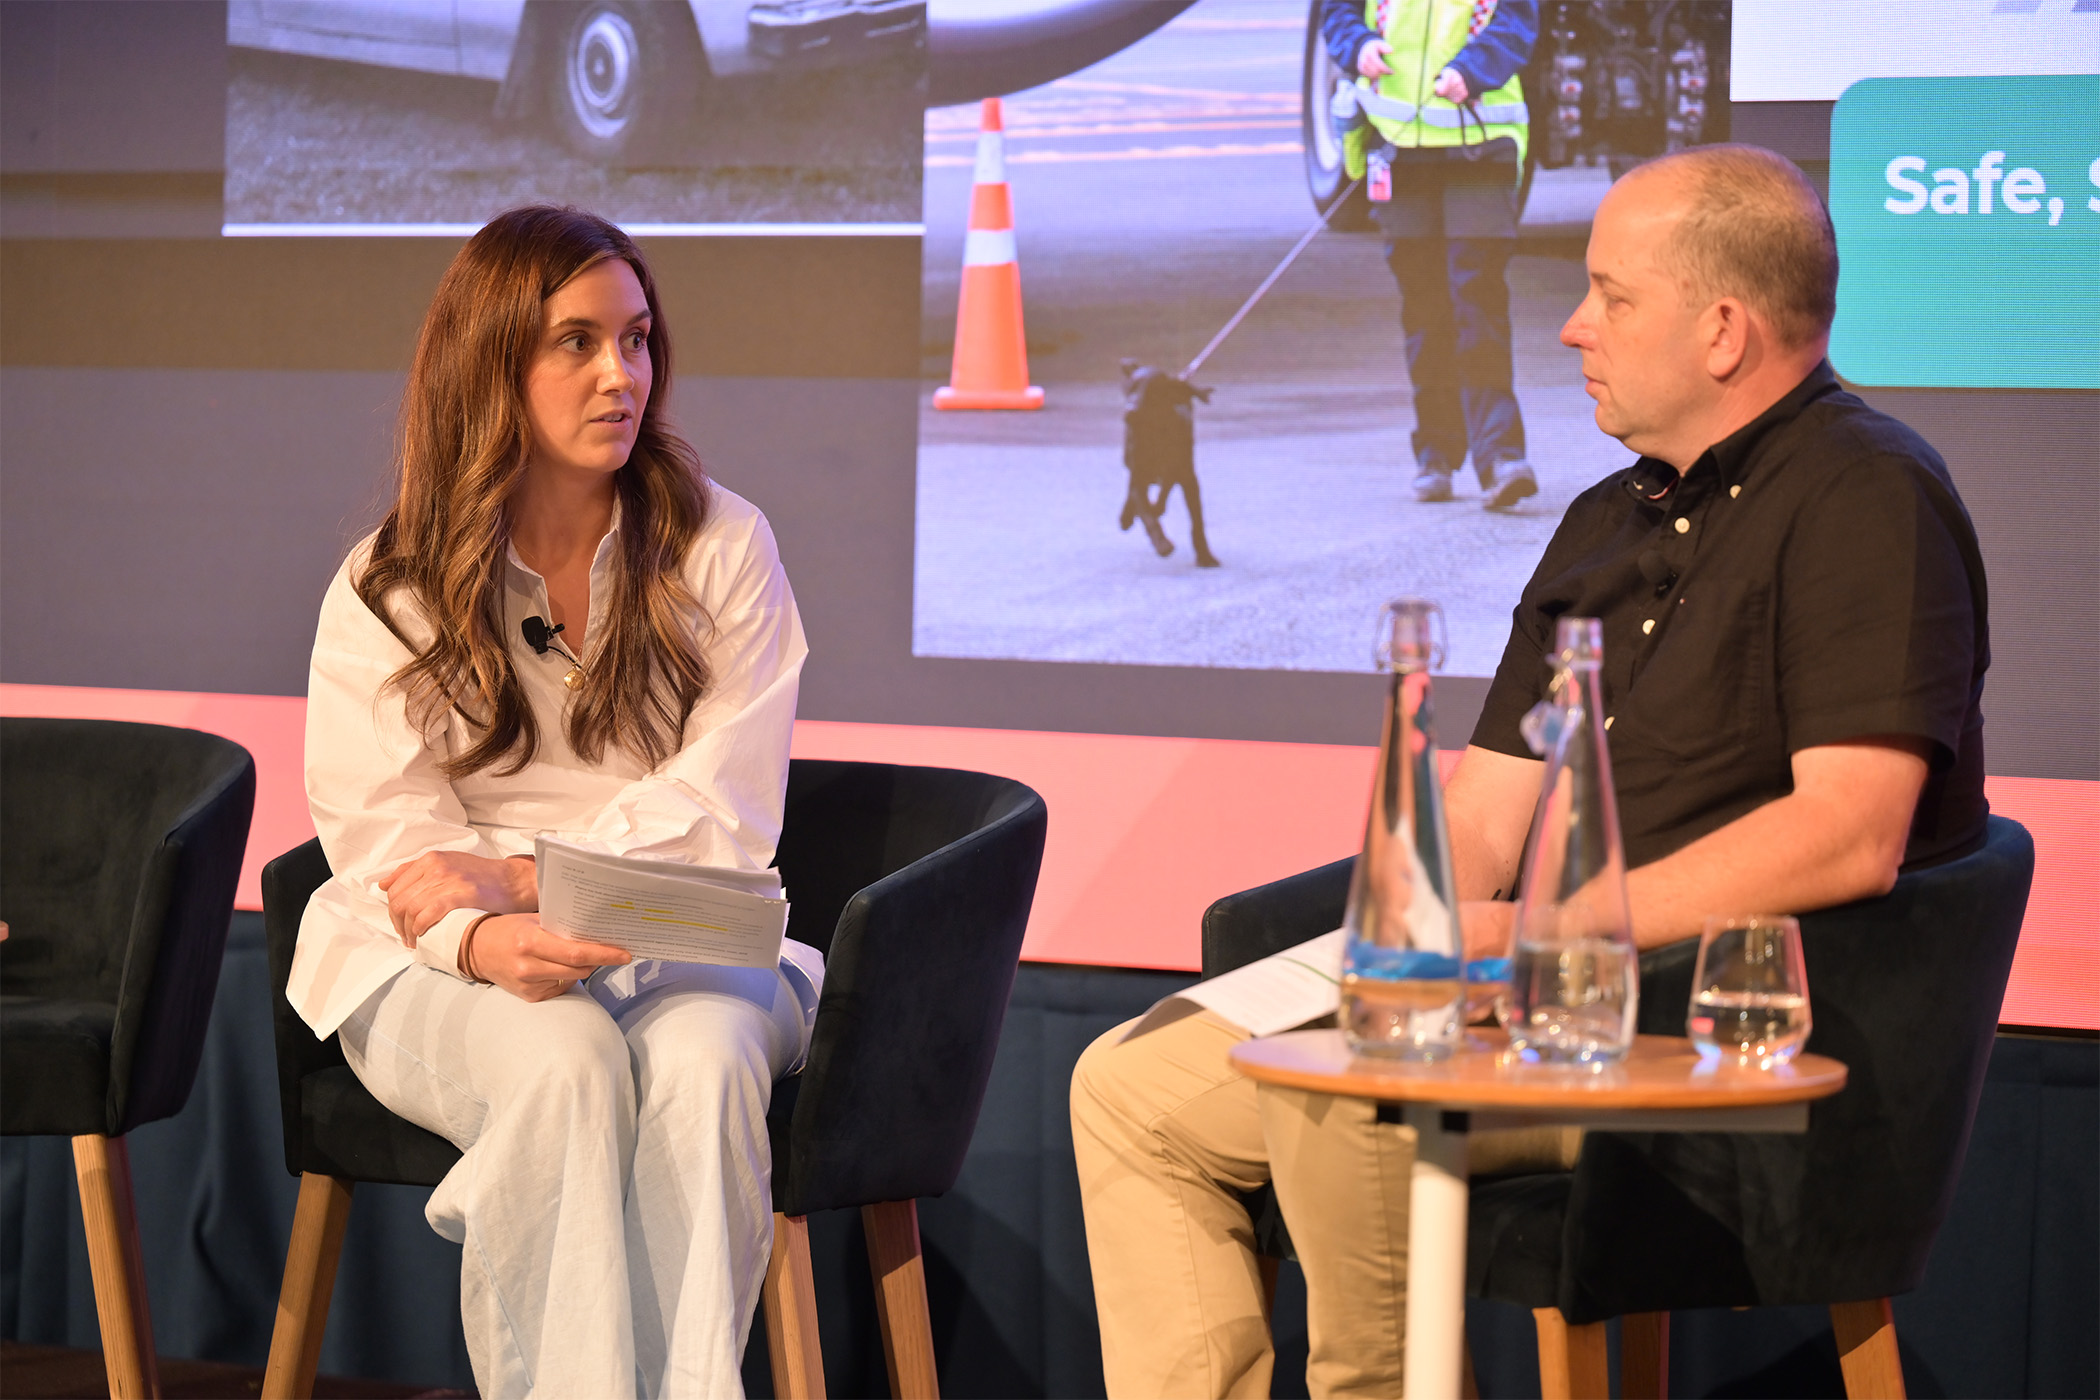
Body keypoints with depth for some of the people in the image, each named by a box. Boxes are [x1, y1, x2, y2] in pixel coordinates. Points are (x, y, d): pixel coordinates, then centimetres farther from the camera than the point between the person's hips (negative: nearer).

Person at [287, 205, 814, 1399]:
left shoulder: (723, 550, 6)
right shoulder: (388, 592, 5)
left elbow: (723, 818, -2)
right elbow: (385, 837, -3)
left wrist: (521, 876, -16)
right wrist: (490, 941, -26)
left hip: (687, 936, 1)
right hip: (446, 965, 0)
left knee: (704, 1056, -34)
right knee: (566, 1060, -35)